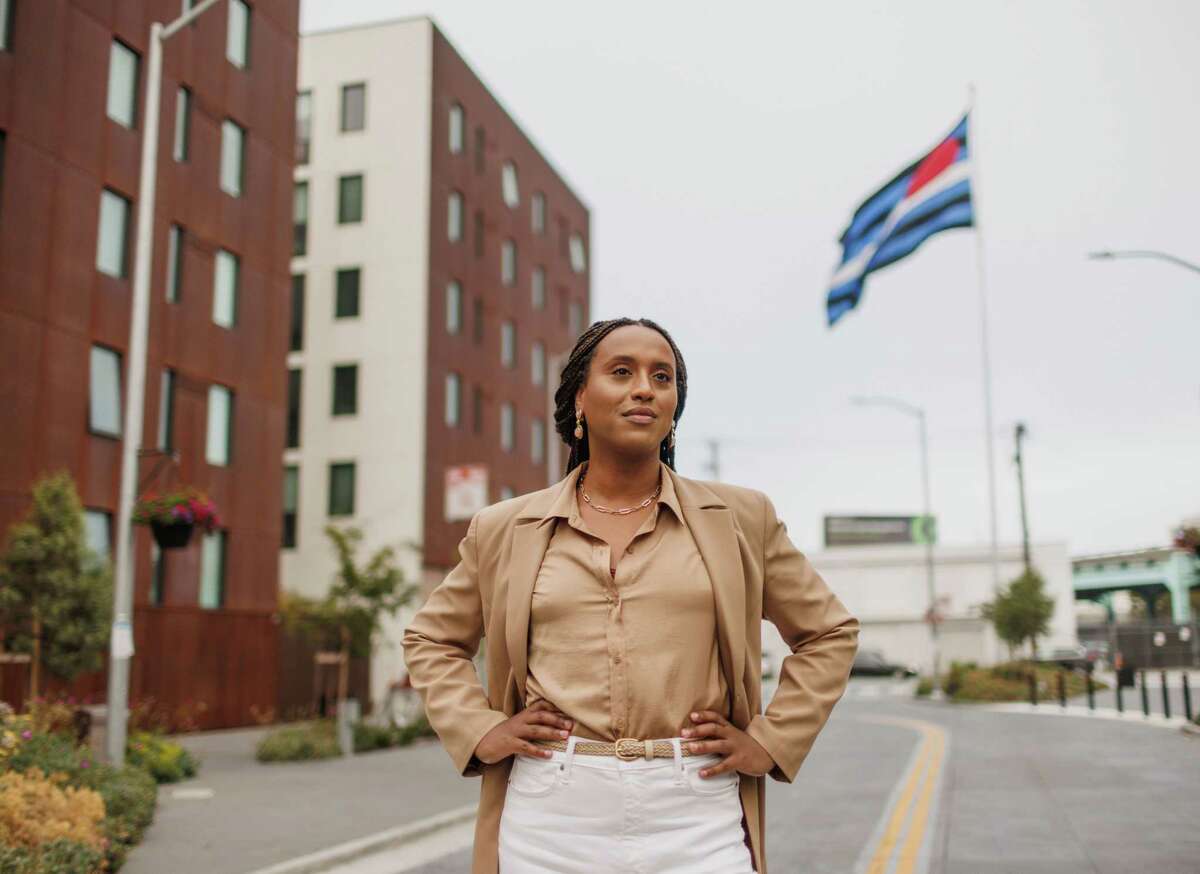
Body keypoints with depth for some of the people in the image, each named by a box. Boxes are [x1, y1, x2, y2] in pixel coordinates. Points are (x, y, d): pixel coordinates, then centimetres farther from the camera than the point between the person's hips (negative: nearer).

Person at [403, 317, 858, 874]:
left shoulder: (740, 518, 6)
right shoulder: (505, 529, 7)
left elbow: (830, 633, 14)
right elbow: (430, 639, 19)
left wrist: (769, 742, 3)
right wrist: (480, 731, 4)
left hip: (697, 824, 0)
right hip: (551, 820, 1)